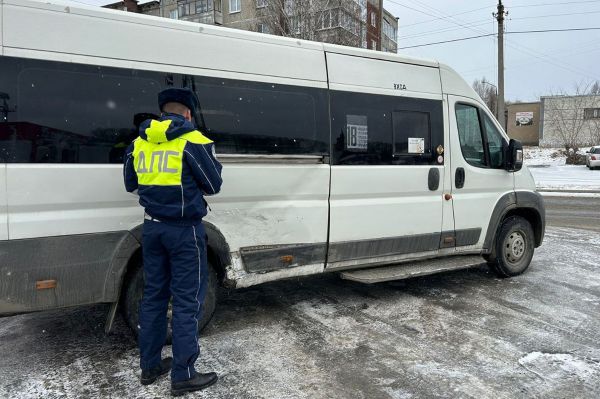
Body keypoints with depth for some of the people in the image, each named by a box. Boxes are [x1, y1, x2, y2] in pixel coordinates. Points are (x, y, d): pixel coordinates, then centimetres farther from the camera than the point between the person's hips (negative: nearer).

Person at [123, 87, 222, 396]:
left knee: (153, 295, 15)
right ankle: (183, 375, 8)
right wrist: (206, 160, 12)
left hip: (153, 226, 6)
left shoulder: (139, 143, 7)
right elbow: (213, 185, -5)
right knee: (186, 300, 1)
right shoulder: (193, 141, -11)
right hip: (184, 230, -6)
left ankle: (149, 366, 25)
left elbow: (131, 184, 18)